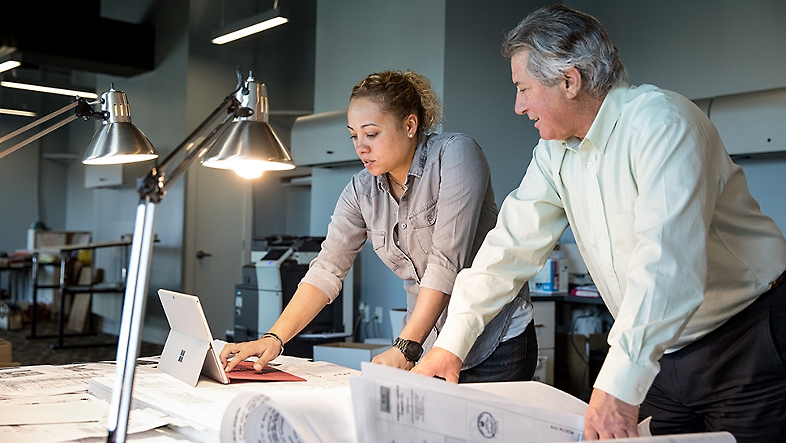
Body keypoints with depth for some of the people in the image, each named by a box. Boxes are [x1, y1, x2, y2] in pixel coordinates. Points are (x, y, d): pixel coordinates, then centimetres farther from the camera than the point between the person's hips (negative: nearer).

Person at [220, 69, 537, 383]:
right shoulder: (361, 191, 1)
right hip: (430, 349, 4)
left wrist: (405, 348, -28)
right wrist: (274, 338, -18)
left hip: (497, 344, -4)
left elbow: (446, 262, -23)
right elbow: (327, 269, -5)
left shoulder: (455, 155, -15)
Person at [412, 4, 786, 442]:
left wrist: (620, 383, -41)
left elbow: (667, 260, -34)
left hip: (747, 342, -6)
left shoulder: (660, 122, -23)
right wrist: (451, 343, 0)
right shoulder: (555, 152, 3)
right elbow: (513, 243, 4)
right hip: (663, 357, 6)